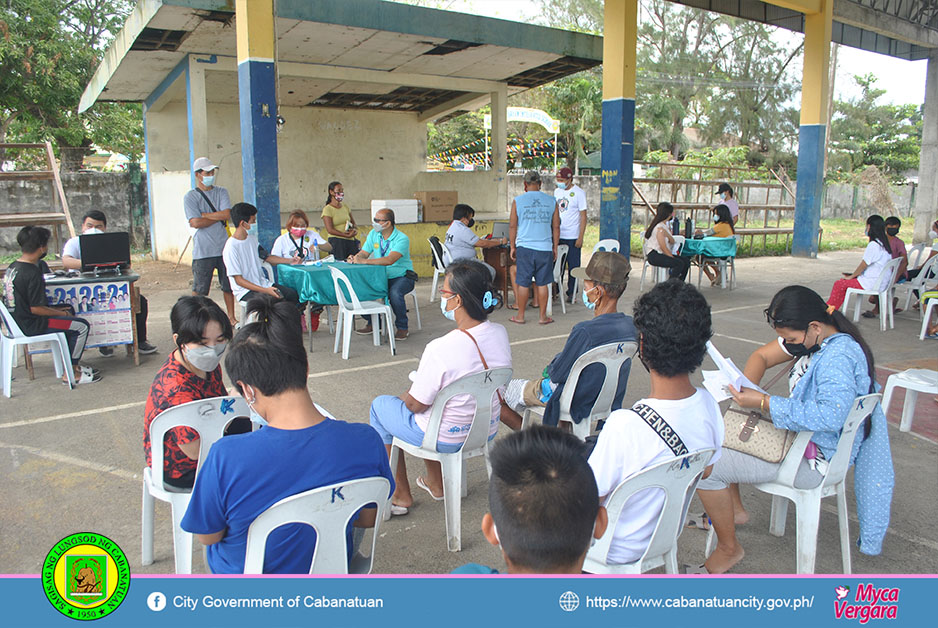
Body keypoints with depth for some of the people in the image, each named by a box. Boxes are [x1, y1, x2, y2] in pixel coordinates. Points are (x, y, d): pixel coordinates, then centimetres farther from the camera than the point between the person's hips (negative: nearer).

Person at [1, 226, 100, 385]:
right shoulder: (32, 273, -23)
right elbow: (36, 309, -23)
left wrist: (56, 310, 12)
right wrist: (62, 313, -8)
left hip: (17, 320, 10)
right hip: (30, 326, -10)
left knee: (69, 311, 25)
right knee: (82, 326, -5)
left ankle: (72, 364, 25)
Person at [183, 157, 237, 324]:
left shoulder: (221, 192, 11)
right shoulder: (190, 196, -1)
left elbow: (227, 214, -5)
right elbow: (195, 222, -12)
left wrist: (204, 215, -7)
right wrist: (218, 217, -3)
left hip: (223, 247, 4)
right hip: (203, 251, -3)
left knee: (228, 285, 10)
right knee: (199, 289, 0)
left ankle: (231, 317, 21)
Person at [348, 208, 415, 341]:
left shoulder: (402, 239, -19)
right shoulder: (373, 234, 3)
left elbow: (390, 260, -33)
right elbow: (364, 253, 4)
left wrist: (364, 261, -39)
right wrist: (354, 258, -21)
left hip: (402, 276, -6)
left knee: (395, 293, -37)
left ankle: (402, 327, -12)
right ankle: (372, 323, 5)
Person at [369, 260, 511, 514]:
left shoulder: (440, 349, -32)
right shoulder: (500, 334, -10)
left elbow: (416, 404, -20)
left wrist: (405, 397, 4)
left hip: (445, 439, -6)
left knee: (380, 405, 19)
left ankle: (401, 495, 29)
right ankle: (436, 483, 39)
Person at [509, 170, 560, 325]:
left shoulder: (518, 201, -1)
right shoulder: (551, 201, 3)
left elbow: (512, 226, 3)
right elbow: (556, 227, 8)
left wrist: (512, 247, 13)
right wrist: (555, 248, 17)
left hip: (524, 247, -1)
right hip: (545, 248, 1)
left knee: (523, 283, 6)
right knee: (542, 283, 7)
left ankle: (520, 316, 14)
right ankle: (543, 317, 14)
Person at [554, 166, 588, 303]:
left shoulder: (579, 193, -7)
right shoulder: (557, 191, 9)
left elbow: (583, 216, -8)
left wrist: (580, 238, -13)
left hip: (572, 237, -4)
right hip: (557, 235, 5)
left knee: (573, 266, 4)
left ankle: (571, 293, 14)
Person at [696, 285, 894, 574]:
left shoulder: (839, 357, -27)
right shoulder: (811, 336, 0)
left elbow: (830, 415, -40)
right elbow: (762, 355, 7)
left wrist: (765, 403, -36)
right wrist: (748, 389, -12)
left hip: (813, 459, -10)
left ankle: (729, 548, 3)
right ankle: (734, 509, 26)